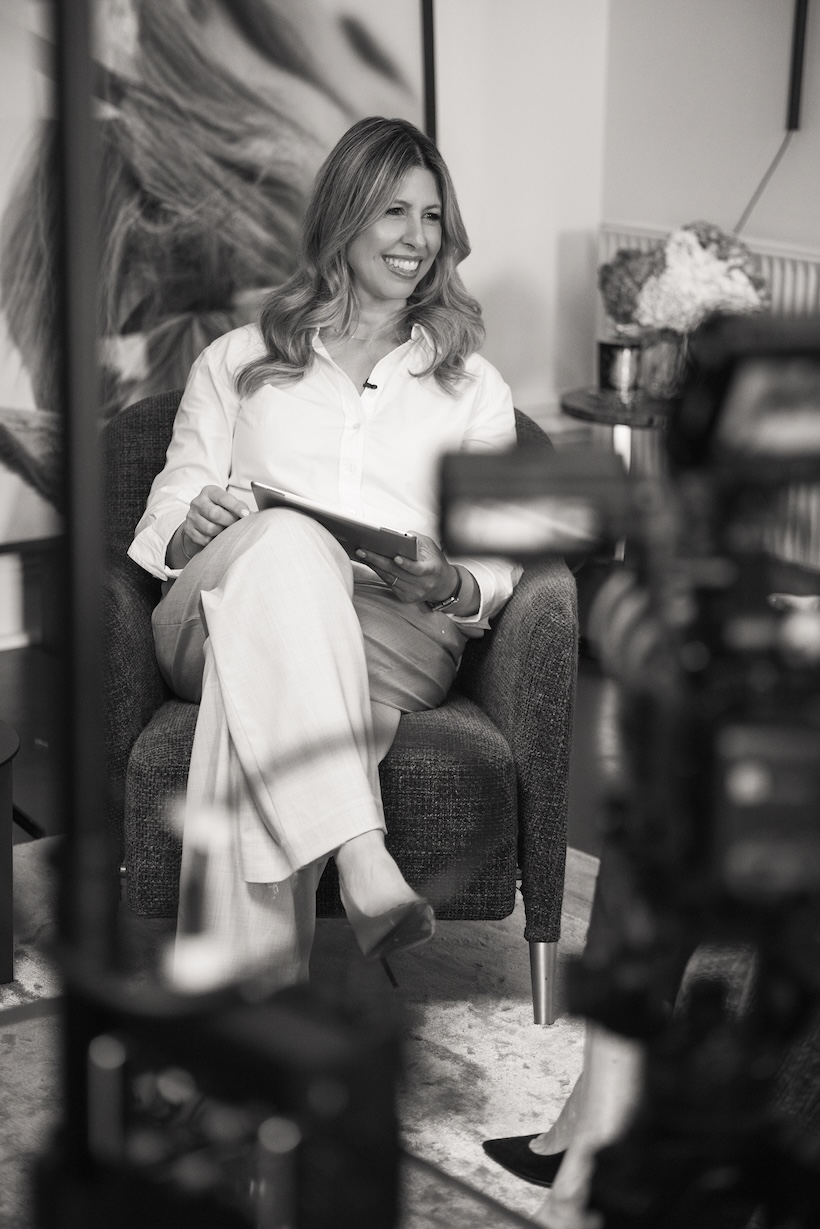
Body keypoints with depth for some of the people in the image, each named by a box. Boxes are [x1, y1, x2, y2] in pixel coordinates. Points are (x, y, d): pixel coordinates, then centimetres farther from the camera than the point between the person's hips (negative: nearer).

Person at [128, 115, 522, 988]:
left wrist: (449, 584, -9)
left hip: (398, 635, 0)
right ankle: (363, 862, -54)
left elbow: (500, 570, 16)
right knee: (283, 546, -39)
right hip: (217, 613, 0)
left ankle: (251, 987, -47)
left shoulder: (474, 388, 25)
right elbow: (165, 527, 16)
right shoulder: (235, 363, 25)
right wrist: (195, 526, -10)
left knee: (257, 690, -37)